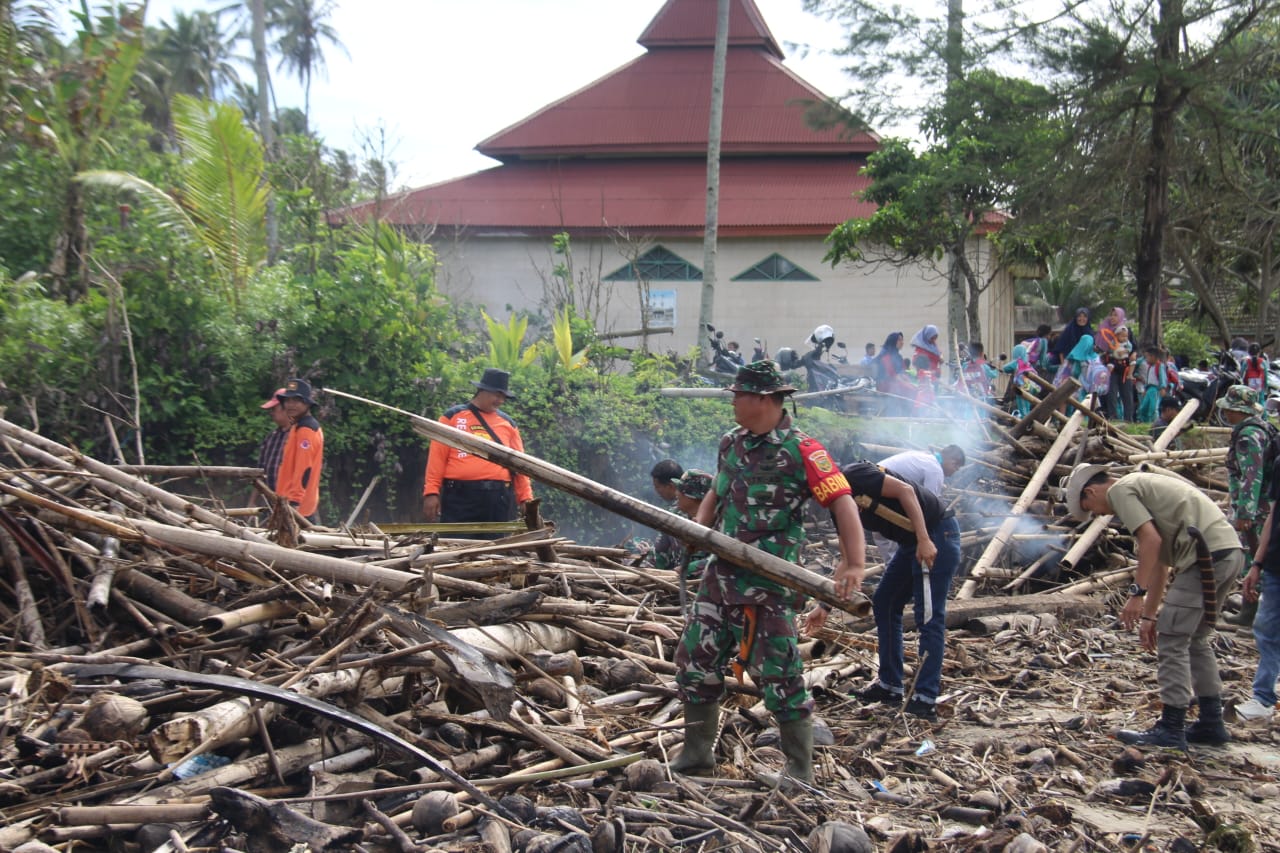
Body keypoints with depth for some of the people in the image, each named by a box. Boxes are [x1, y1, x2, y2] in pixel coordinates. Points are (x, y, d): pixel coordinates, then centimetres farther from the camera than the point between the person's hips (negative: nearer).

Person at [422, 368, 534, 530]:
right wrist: (431, 492, -6)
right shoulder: (453, 417, 6)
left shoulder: (508, 423, 15)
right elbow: (437, 457, 2)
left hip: (499, 498, 3)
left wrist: (526, 497, 5)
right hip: (459, 495, -3)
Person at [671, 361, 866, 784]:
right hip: (722, 574, 7)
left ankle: (801, 770, 12)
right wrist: (698, 528, 4)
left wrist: (854, 563, -32)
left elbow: (843, 503, -20)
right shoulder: (731, 442, 9)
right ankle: (696, 753, 26)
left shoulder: (800, 451, -14)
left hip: (770, 584, -7)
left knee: (781, 676, -2)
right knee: (695, 661, 11)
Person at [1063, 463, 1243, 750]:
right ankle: (1211, 723, 23)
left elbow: (1152, 541, -15)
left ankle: (1170, 730, 1)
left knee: (1171, 641, -3)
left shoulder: (1120, 490, 0)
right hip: (1230, 550, 10)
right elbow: (1161, 561, 29)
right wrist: (1149, 615, 30)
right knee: (1195, 640, 20)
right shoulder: (1142, 486, 28)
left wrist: (1137, 594, -13)